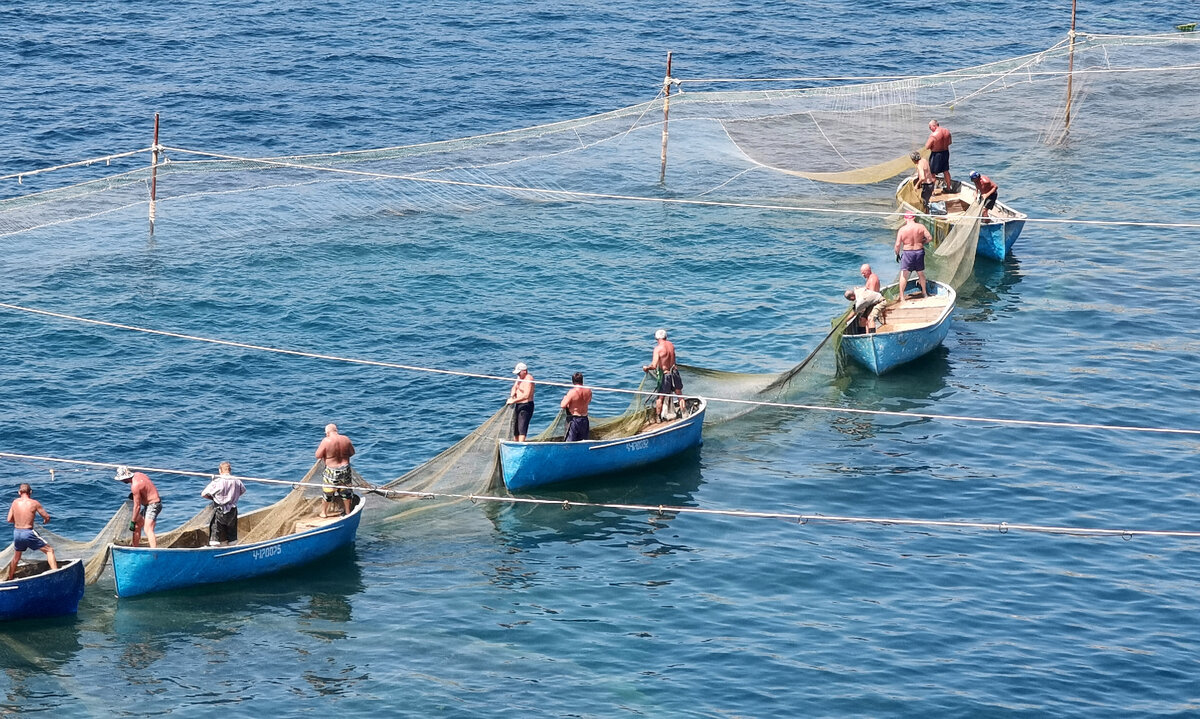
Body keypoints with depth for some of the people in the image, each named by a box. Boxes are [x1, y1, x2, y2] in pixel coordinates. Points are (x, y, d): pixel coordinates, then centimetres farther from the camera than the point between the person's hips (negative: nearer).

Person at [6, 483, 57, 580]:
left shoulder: (15, 502, 2)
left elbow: (9, 520, 5)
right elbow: (47, 517, -4)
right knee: (49, 550, 5)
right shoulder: (34, 503, -8)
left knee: (16, 557, 26)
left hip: (16, 532, 5)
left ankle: (10, 579, 36)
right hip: (28, 533, -5)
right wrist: (45, 521, 20)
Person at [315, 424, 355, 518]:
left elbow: (318, 456, -12)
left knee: (327, 492, 16)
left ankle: (324, 512, 30)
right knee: (346, 491, 20)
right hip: (345, 470, 3)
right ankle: (347, 512, 32)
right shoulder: (346, 439, -5)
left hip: (331, 471, -3)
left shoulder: (326, 441, -18)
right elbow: (352, 453, 8)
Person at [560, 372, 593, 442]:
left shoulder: (572, 392, -18)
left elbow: (563, 405, -17)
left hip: (573, 419, -5)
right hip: (584, 419, 5)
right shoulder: (588, 391, -4)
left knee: (570, 441, 0)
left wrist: (565, 398, 3)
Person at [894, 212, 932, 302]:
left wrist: (897, 254, 4)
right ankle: (924, 292, 36)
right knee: (921, 273, 21)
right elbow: (929, 238, -6)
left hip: (907, 252, -3)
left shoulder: (902, 229, -11)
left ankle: (901, 296, -1)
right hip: (919, 251, 3)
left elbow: (897, 244, -12)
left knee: (904, 275, 3)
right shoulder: (920, 226, -5)